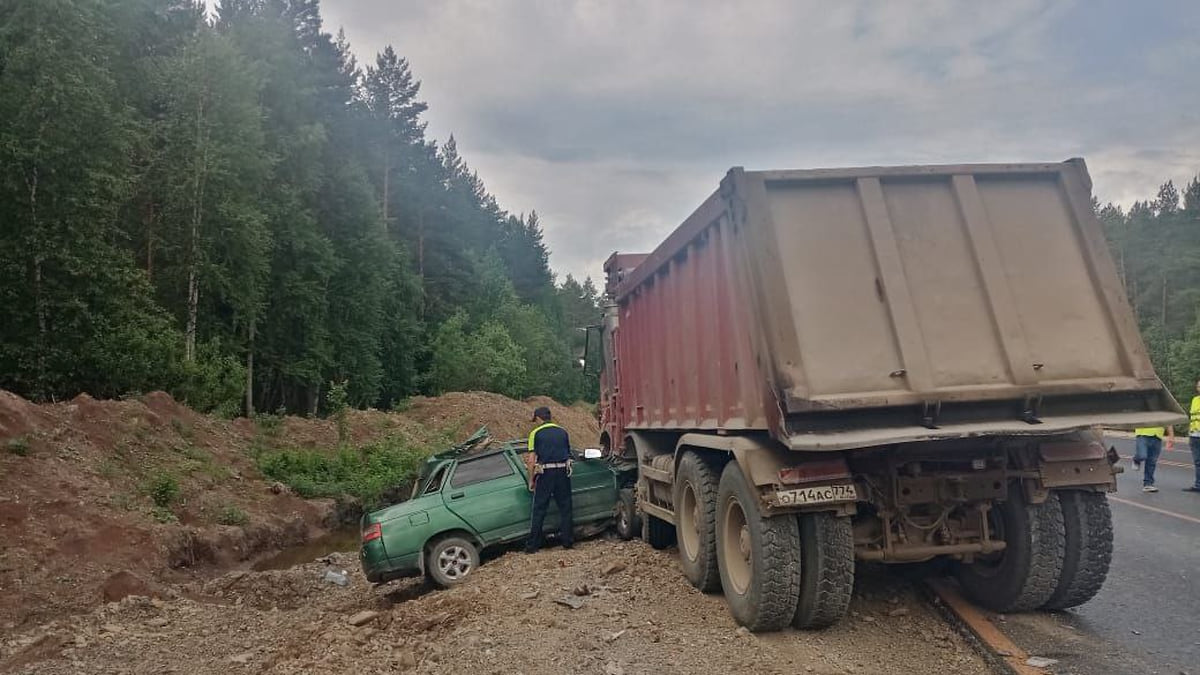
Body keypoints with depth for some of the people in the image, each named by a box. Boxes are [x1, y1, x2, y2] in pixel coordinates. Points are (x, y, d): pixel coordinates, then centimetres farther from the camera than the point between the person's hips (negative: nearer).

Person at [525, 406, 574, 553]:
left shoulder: (535, 433, 0)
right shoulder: (563, 432, 12)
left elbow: (532, 459, -5)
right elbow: (568, 454, 14)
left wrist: (531, 480, 0)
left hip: (545, 473, -3)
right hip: (563, 471, 3)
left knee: (539, 510, 3)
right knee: (565, 508, 12)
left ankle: (532, 545, 5)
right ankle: (567, 541, 13)